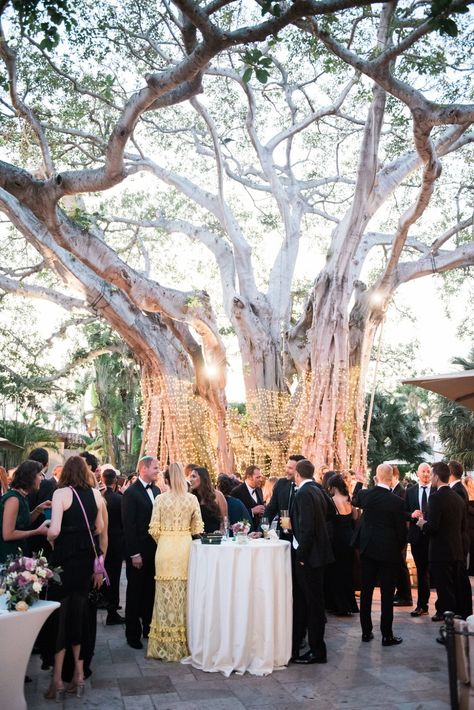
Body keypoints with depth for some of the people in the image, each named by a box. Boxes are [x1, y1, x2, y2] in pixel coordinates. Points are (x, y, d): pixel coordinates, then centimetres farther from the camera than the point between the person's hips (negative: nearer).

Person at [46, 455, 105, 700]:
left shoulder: (61, 493, -12)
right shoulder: (95, 493, 1)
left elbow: (54, 530, -19)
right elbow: (99, 528, 8)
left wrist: (50, 539, 2)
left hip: (65, 557, -4)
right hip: (86, 557, 4)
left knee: (60, 613, 6)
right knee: (78, 612, 16)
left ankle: (58, 680, 12)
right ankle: (78, 675, 24)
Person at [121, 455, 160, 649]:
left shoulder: (156, 490, 8)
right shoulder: (131, 493, -12)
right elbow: (128, 525, -14)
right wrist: (134, 554, -16)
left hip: (154, 549, 6)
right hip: (139, 552, -6)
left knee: (151, 591, 13)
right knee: (135, 592, 6)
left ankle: (149, 628, 26)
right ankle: (133, 634, 18)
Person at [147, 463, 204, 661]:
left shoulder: (161, 499, -6)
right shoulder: (192, 499, -1)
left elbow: (154, 529, -4)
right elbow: (198, 528, 3)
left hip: (166, 548, -2)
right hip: (185, 548, 2)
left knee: (167, 593, 6)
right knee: (184, 593, 11)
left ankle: (166, 646, 14)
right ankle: (185, 643, 19)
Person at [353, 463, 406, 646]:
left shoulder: (364, 494, -6)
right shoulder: (397, 501, -16)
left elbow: (355, 502, 19)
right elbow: (401, 530, -9)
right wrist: (399, 548, 10)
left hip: (367, 548, 4)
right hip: (389, 551, -4)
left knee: (366, 591, 13)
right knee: (387, 594, 5)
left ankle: (366, 631, 21)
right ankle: (387, 635, 12)